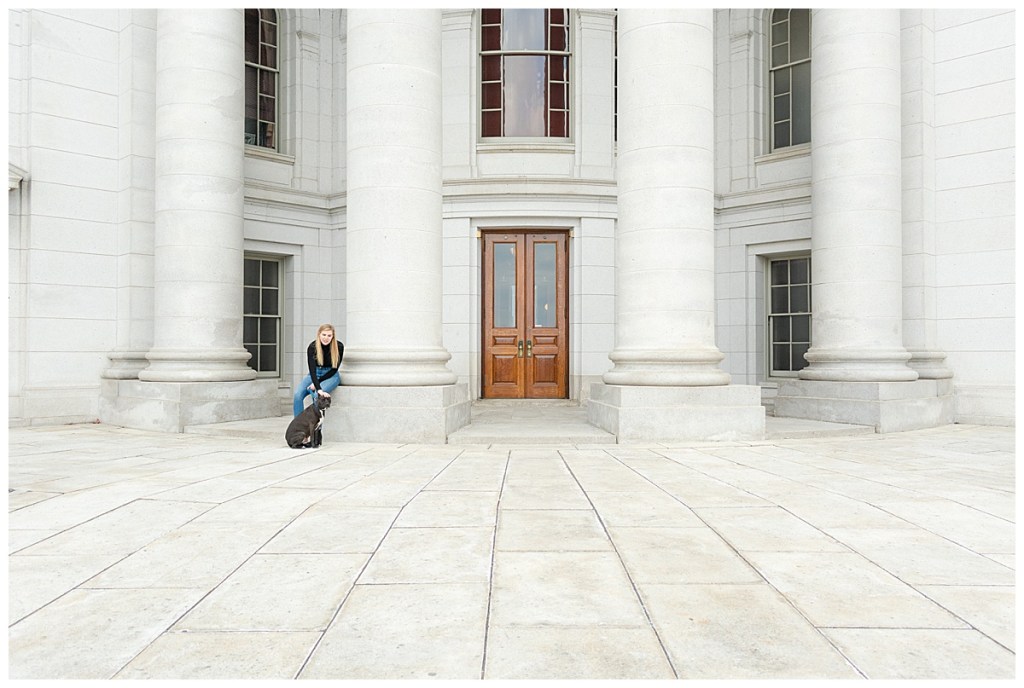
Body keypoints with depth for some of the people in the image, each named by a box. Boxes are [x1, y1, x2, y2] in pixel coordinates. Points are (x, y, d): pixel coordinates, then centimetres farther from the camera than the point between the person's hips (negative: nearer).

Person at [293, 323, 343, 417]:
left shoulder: (339, 347, -17)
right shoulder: (312, 347, -18)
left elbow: (334, 369, -10)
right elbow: (312, 370, -27)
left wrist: (317, 383, -17)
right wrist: (319, 389, -41)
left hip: (331, 375, -2)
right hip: (314, 374, 2)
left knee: (318, 394, -32)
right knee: (297, 394, -24)